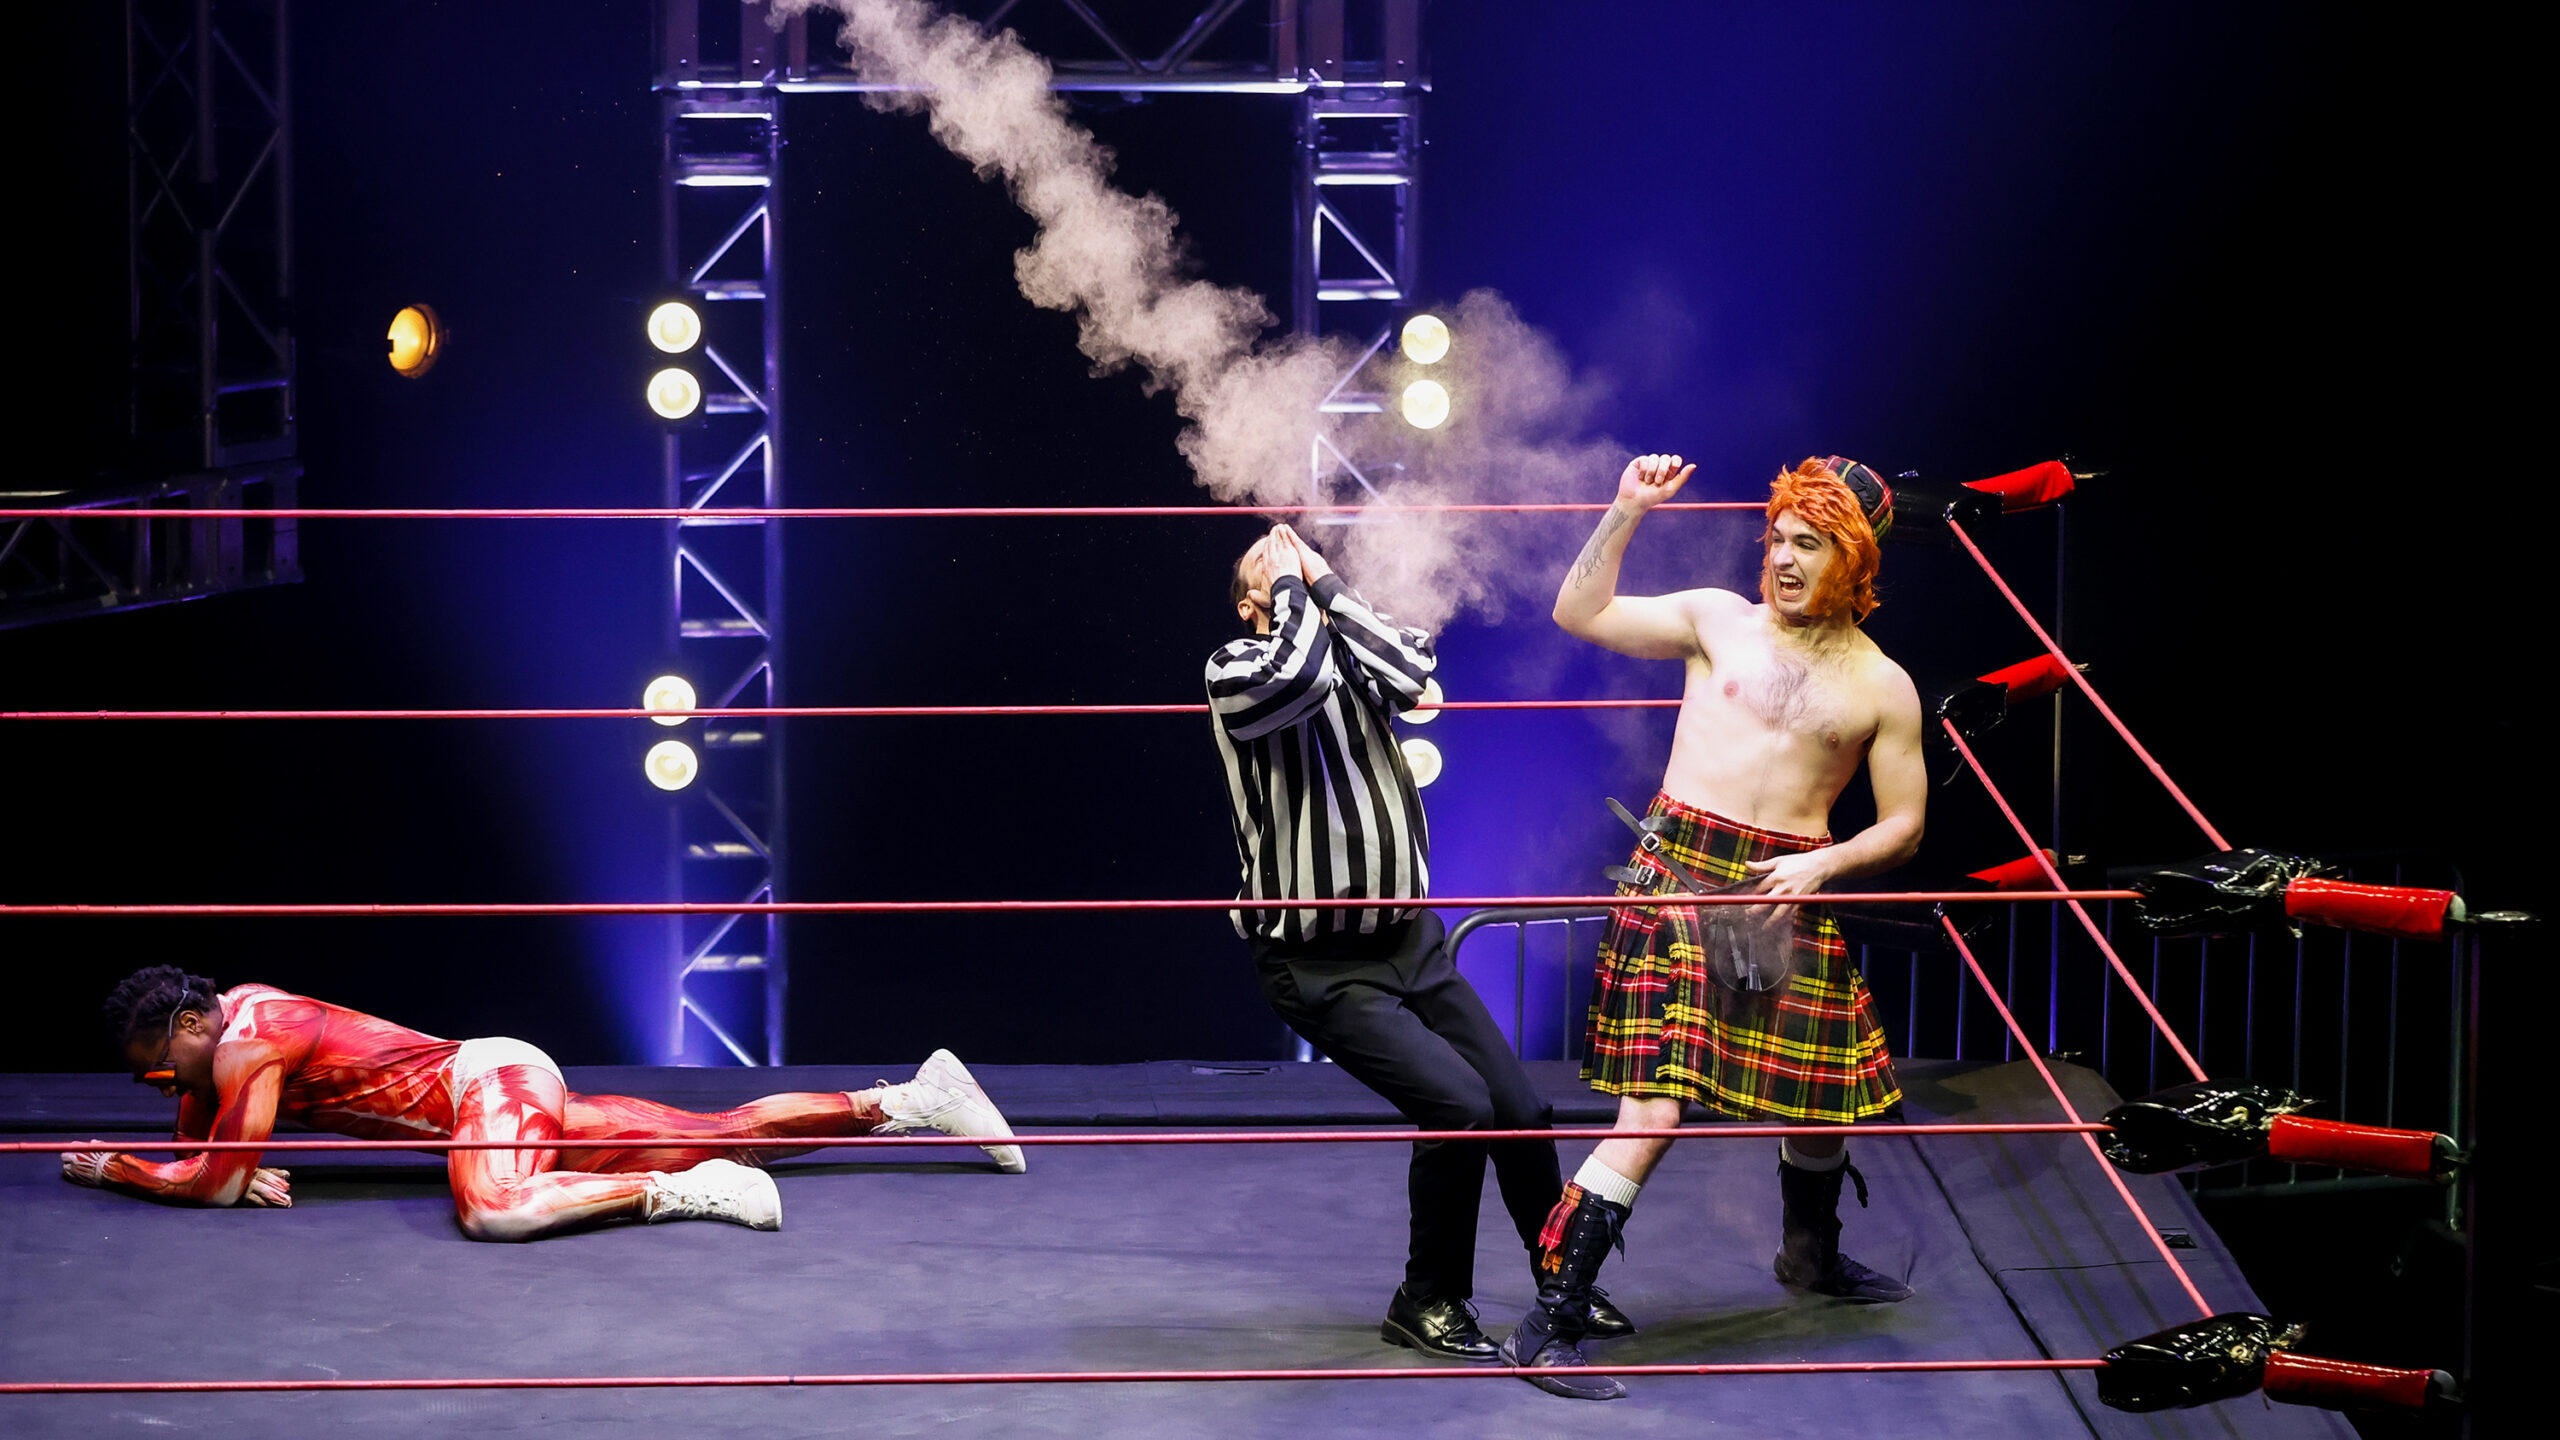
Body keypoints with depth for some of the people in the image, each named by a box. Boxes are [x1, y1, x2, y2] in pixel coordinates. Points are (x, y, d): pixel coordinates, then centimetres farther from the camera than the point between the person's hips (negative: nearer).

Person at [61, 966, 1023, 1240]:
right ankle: (909, 1100, 11)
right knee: (726, 1132, 10)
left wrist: (106, 1168, -4)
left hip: (497, 1080, -9)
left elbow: (211, 1182, -17)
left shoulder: (248, 1042, -16)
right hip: (500, 1084, 9)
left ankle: (686, 1193, -28)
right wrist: (251, 1171, 1)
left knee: (492, 1210, -39)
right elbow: (198, 1135, 23)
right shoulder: (236, 1005, 11)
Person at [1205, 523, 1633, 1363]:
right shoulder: (1234, 670, -8)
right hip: (1322, 968, -6)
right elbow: (1301, 676, -30)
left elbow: (1409, 670, -13)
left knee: (1521, 1110, 3)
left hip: (1411, 941, 6)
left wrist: (1327, 581, -8)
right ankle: (1429, 1302, -3)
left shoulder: (1350, 657, 9)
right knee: (1457, 1103, -21)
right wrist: (1291, 588, -13)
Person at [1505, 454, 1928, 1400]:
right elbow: (1579, 613, 4)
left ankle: (1810, 1253, 48)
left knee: (1826, 1098, 15)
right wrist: (1626, 512, -5)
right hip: (1681, 874, -3)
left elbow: (1903, 826, 9)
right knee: (1653, 1112, -15)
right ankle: (1547, 1329, -13)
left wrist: (1823, 864, -8)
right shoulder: (1719, 621, 6)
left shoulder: (1883, 688, 8)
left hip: (1791, 896, 3)